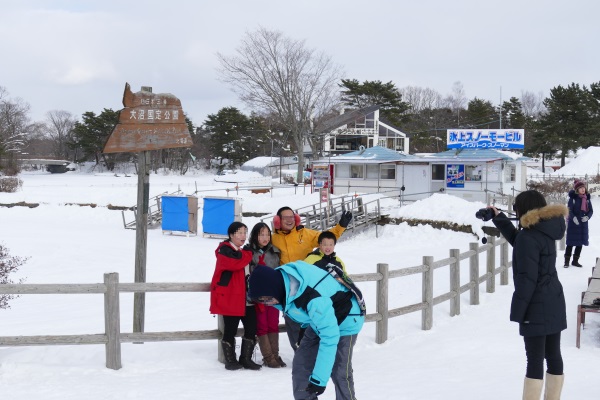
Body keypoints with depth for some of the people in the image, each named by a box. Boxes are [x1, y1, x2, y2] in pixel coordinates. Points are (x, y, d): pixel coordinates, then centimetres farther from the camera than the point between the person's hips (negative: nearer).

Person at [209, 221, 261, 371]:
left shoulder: (243, 252, 20)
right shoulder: (224, 250, -6)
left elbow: (251, 273, 29)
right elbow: (234, 263, -26)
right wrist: (248, 255, -10)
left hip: (246, 299, 8)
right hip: (230, 298, -8)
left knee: (251, 328, 4)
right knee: (230, 330, -2)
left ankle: (246, 359, 15)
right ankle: (230, 361, 9)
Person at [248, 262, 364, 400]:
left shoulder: (315, 300, -42)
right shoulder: (279, 276, -19)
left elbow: (329, 337, -37)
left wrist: (319, 378, -36)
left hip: (345, 322, -8)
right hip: (318, 320, 8)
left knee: (339, 372, -15)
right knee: (301, 363, 3)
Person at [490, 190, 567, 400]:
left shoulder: (529, 237, -19)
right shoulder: (547, 231, 7)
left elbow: (527, 279, -20)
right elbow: (519, 242, 25)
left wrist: (517, 311, -15)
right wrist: (499, 218, 26)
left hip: (537, 306, -9)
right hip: (553, 303, 9)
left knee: (535, 360, -5)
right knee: (553, 356, 13)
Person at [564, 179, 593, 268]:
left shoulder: (587, 198, 5)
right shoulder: (573, 198, -10)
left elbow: (591, 210, 7)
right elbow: (569, 210, -12)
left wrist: (587, 217, -13)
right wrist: (573, 217, -29)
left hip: (583, 223, 5)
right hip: (573, 223, -5)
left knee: (580, 242, 10)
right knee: (571, 242, -3)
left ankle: (575, 260, 20)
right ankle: (566, 261, 3)